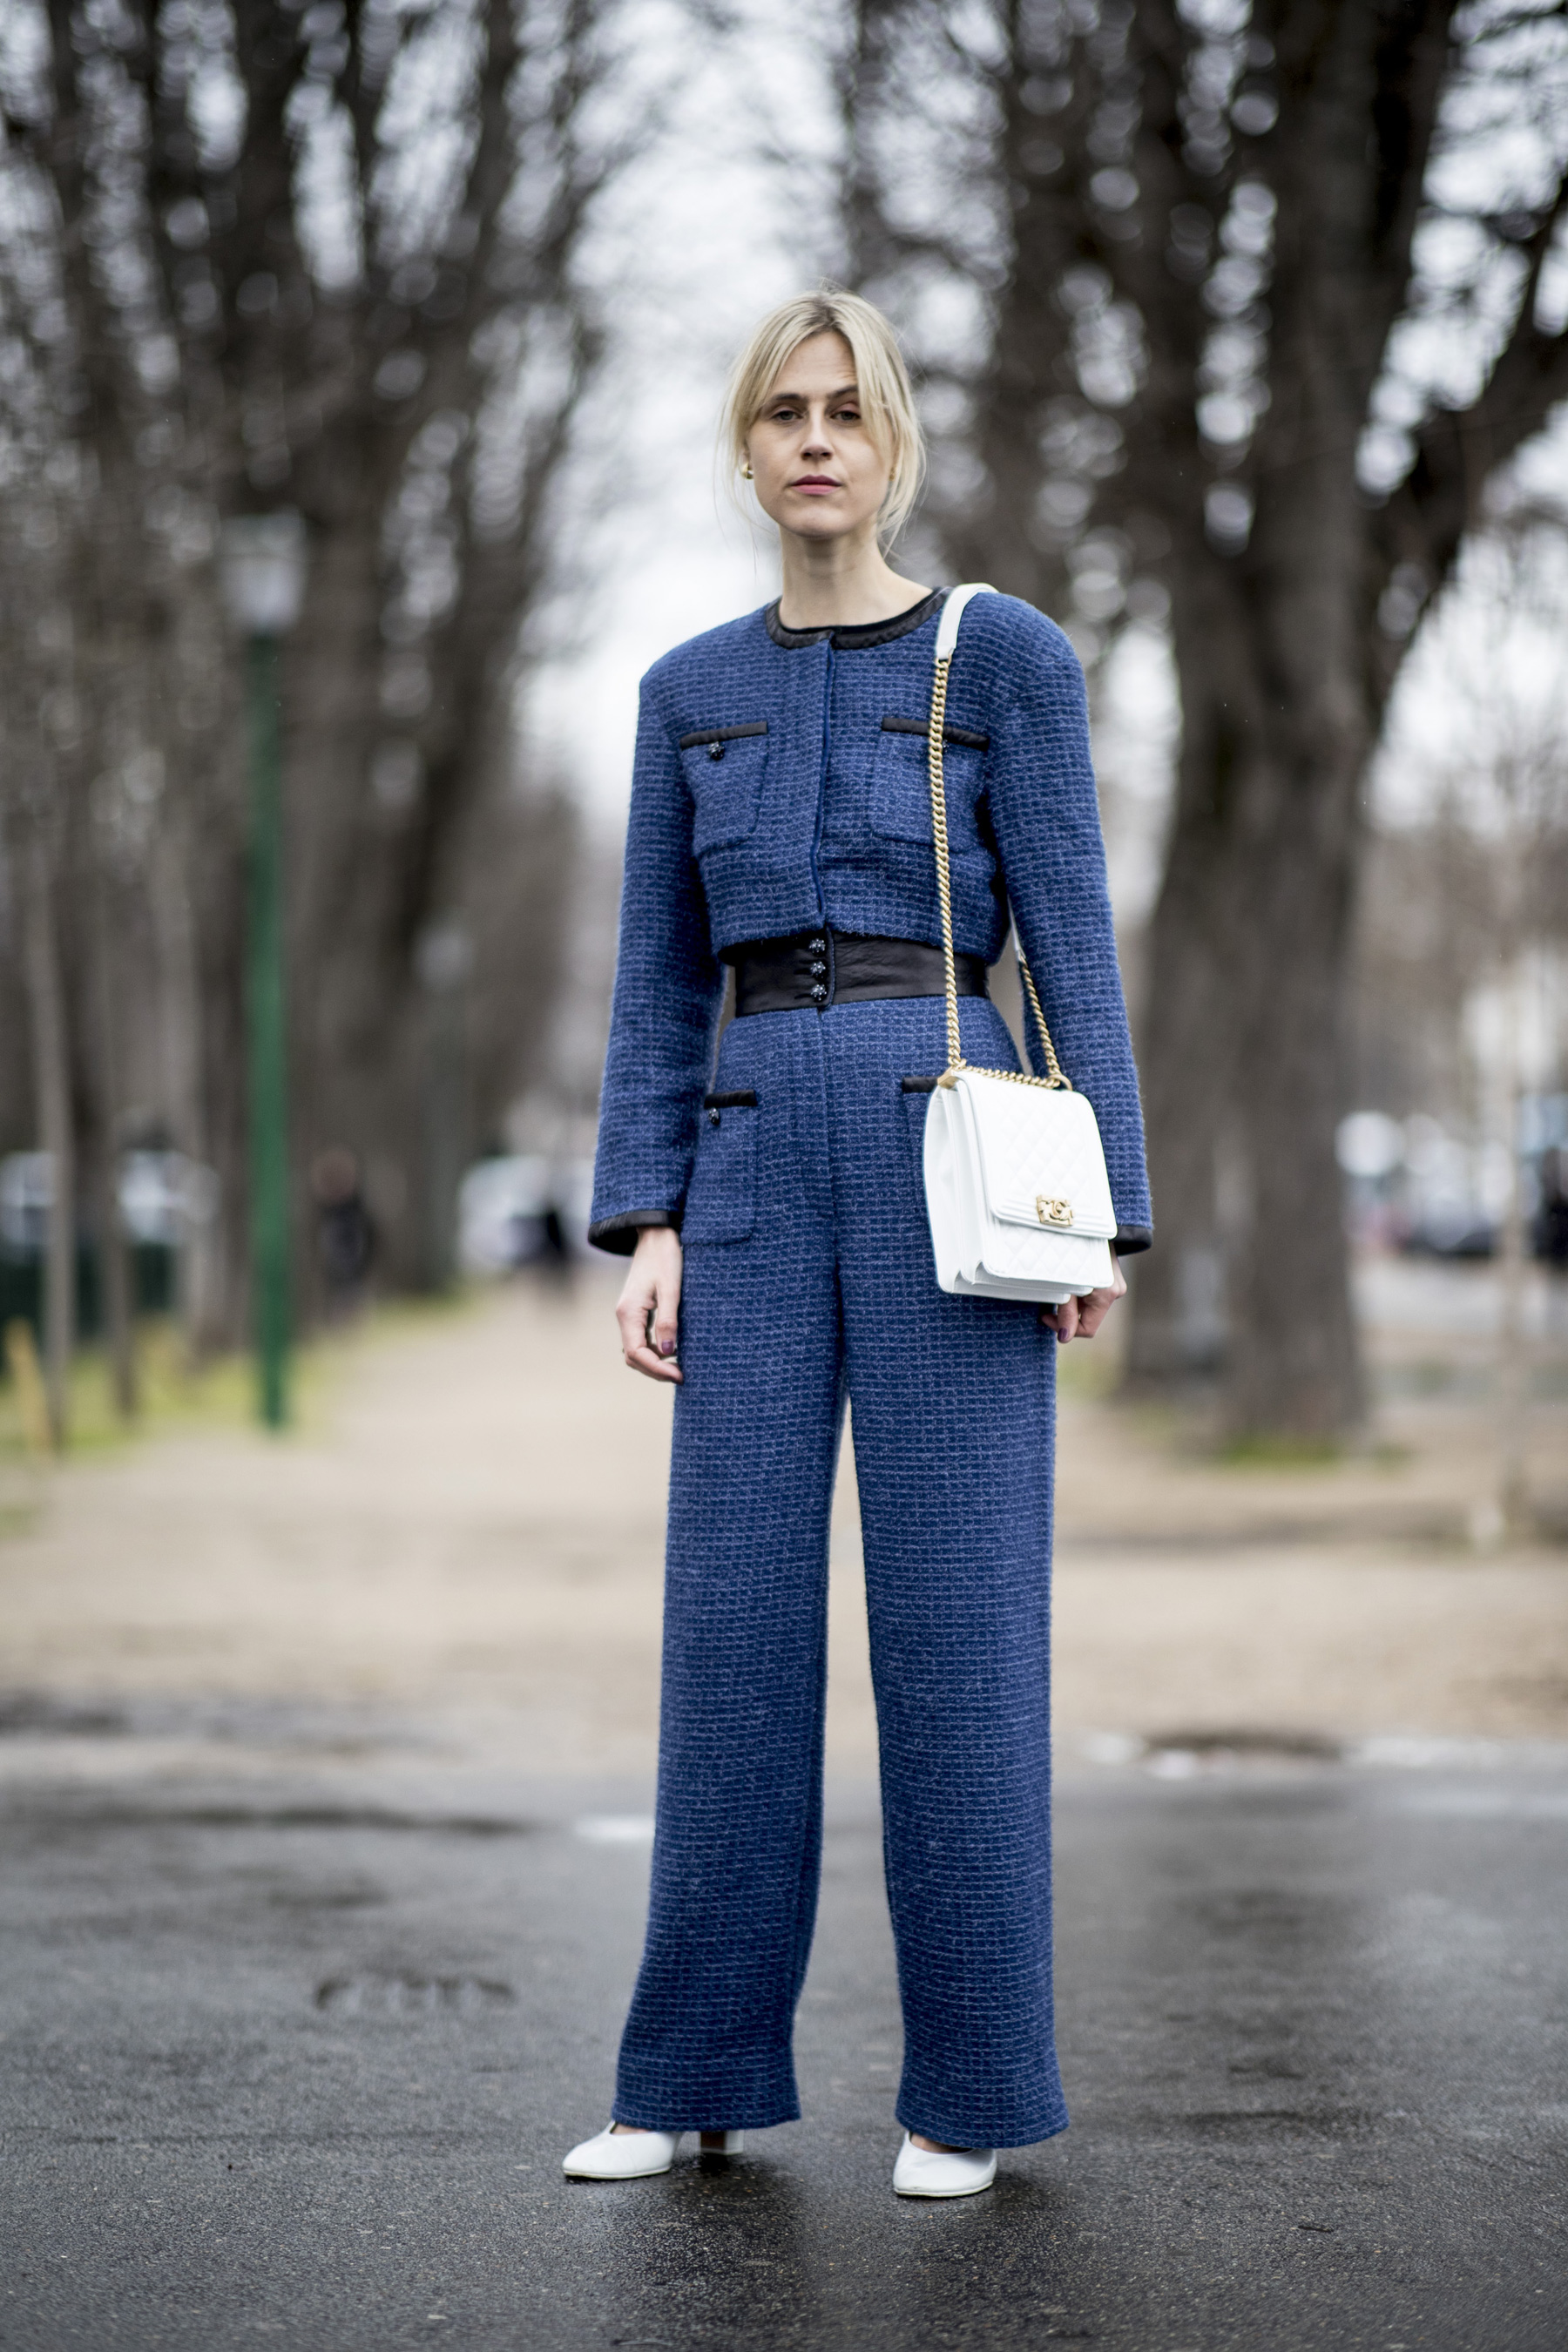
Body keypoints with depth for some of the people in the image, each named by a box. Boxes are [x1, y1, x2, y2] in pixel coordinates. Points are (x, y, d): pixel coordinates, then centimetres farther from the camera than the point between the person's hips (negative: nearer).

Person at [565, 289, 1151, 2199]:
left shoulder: (1009, 656, 3)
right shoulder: (689, 693, 14)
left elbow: (1073, 946, -1)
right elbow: (658, 979, 11)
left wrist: (1100, 1212, -8)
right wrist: (648, 1223, 2)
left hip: (946, 1141, -3)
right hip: (755, 1159, 4)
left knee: (955, 1600, -3)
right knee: (734, 1602, 2)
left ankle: (970, 2079, 8)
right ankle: (704, 2072, 11)